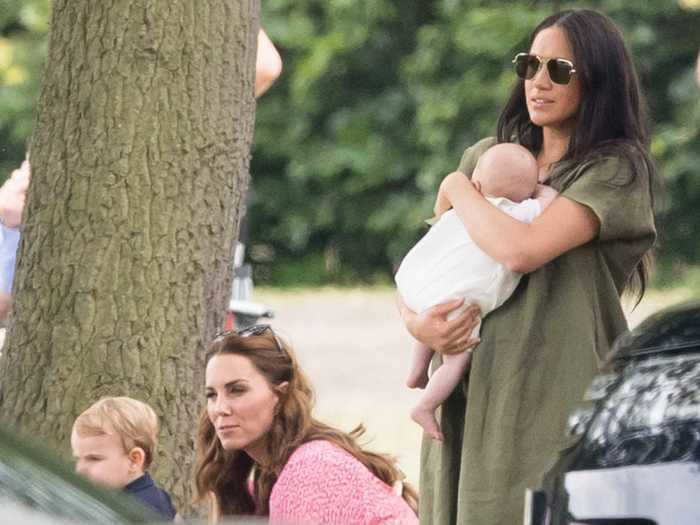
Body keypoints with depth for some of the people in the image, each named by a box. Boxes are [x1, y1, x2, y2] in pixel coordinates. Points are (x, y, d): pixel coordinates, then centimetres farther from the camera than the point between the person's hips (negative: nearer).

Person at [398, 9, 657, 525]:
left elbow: (520, 249, -19)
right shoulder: (486, 157, 14)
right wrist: (414, 320, -6)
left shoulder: (616, 171, -5)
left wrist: (457, 190, -2)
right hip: (469, 398, 5)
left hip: (555, 402, -5)